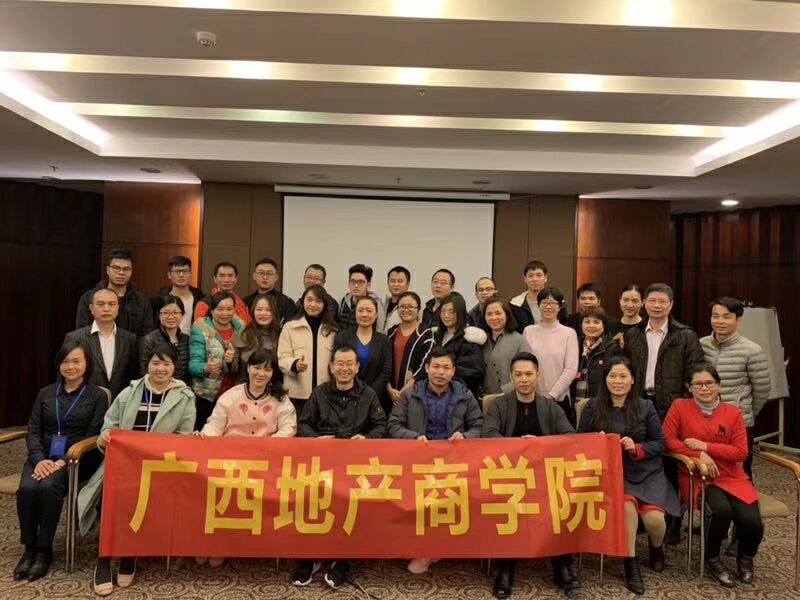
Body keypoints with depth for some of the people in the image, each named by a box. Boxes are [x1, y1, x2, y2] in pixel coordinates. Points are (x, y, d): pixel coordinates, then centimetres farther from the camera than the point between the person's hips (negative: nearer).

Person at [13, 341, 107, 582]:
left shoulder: (97, 396, 3)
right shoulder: (45, 393, 15)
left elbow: (92, 436, -5)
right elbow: (33, 431, 7)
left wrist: (63, 461, -18)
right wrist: (39, 459, -13)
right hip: (43, 457, 4)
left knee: (49, 487, -32)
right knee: (27, 488, -27)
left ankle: (44, 549, -14)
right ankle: (29, 547, -9)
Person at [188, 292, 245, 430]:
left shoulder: (239, 328, 7)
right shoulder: (201, 329, -3)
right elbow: (194, 363, -11)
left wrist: (234, 359, -17)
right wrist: (206, 368, -33)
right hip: (208, 395, -3)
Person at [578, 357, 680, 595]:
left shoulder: (646, 407, 4)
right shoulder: (593, 407, 2)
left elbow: (660, 443, 4)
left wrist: (637, 448, -14)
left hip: (646, 473, 1)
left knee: (654, 518, -19)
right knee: (627, 506, -30)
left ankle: (656, 546, 21)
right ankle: (631, 564, -7)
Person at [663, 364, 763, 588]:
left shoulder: (733, 412, 4)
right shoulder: (680, 406, -1)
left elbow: (741, 453, -1)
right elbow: (667, 440, -5)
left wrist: (705, 446, -12)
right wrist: (698, 455, -15)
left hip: (732, 478, 3)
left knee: (752, 522, -21)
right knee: (721, 510, -32)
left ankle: (745, 557, 19)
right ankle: (712, 558, 1)